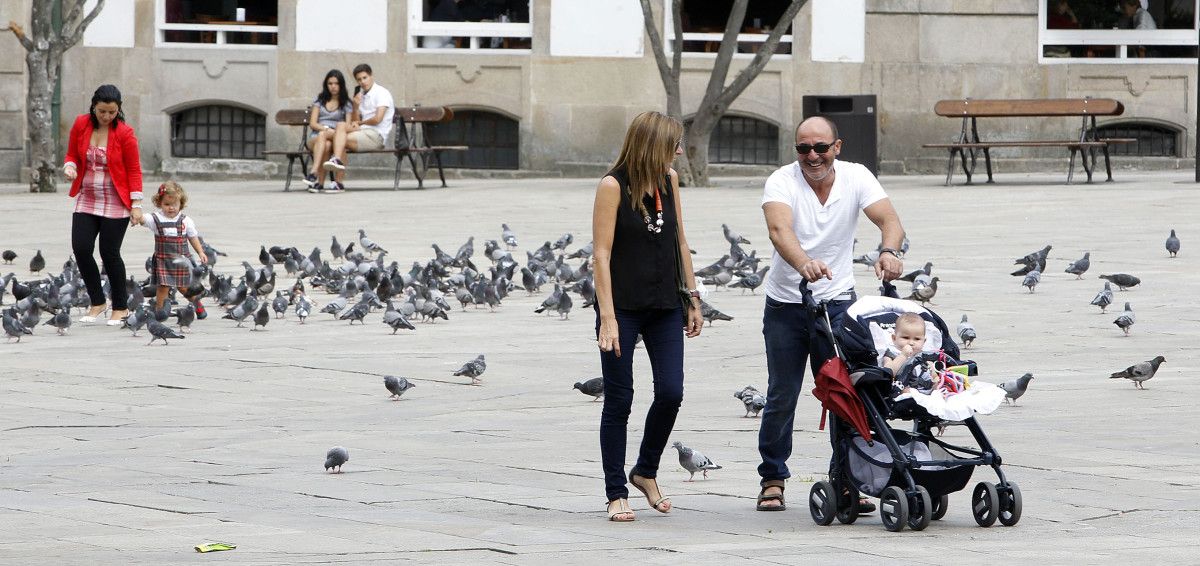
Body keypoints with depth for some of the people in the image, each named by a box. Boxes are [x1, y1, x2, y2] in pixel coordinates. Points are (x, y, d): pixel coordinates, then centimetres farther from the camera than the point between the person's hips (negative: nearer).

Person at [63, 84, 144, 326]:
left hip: (115, 203, -4)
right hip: (86, 199, 4)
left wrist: (136, 205, -10)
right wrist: (69, 167, -12)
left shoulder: (125, 133, -10)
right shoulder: (81, 125, 0)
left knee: (109, 253, -3)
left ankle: (120, 308, 12)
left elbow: (134, 170, -7)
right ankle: (97, 303, 11)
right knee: (81, 249, -6)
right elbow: (72, 155, 11)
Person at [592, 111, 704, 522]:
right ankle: (616, 493, 7)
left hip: (665, 306, 5)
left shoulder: (669, 180, 7)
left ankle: (646, 472, 20)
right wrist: (607, 318, -18)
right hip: (623, 306, -5)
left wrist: (692, 297, 15)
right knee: (619, 400, -1)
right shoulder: (612, 186, -11)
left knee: (670, 392, -2)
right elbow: (602, 254, -13)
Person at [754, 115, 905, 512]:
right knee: (782, 397, 2)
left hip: (838, 303, 1)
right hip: (786, 304, -1)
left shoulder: (856, 178, -6)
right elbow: (779, 230, -32)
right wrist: (804, 263, -53)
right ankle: (772, 479, 17)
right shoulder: (782, 182, -14)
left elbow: (889, 219, -18)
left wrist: (889, 252, -41)